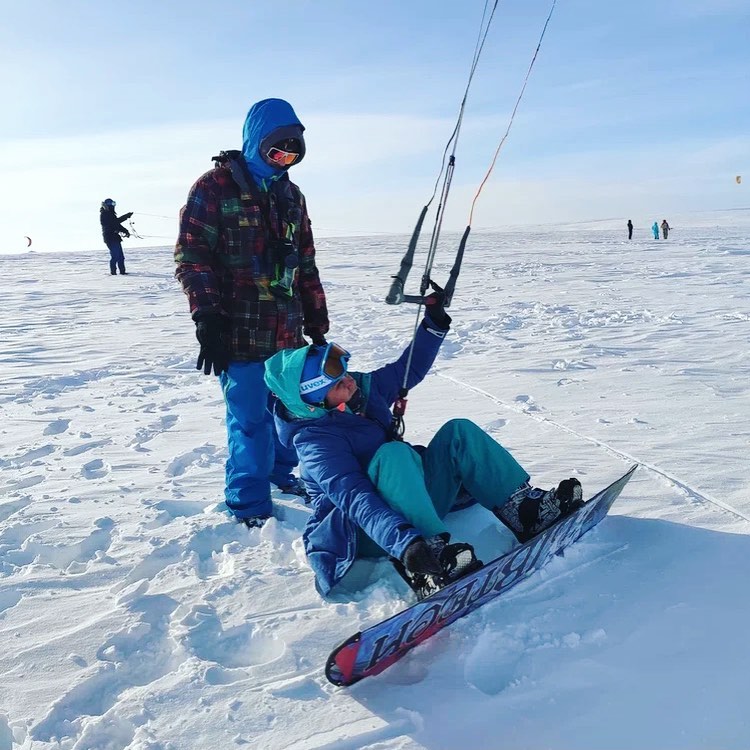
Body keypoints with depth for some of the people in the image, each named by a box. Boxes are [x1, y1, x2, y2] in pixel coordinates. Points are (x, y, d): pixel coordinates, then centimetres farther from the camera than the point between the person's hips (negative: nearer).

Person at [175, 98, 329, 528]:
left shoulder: (291, 194, 16)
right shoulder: (215, 187, -3)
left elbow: (306, 266, 18)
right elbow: (192, 258, -9)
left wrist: (317, 325, 16)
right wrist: (208, 321, -15)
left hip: (287, 332, 6)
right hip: (240, 332, -6)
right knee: (249, 418, 0)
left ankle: (282, 471, 38)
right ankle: (250, 503, 17)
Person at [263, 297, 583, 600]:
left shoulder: (363, 387, 0)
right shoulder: (314, 440, -23)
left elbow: (409, 369, 19)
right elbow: (354, 498, -36)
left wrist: (434, 323, 10)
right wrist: (406, 543, -49)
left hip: (413, 502, 8)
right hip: (366, 532, -8)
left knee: (458, 432, -6)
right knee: (393, 453, -35)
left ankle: (524, 509, -13)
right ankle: (425, 567, -46)